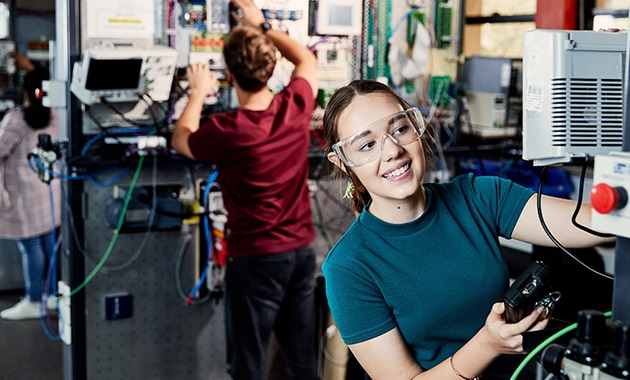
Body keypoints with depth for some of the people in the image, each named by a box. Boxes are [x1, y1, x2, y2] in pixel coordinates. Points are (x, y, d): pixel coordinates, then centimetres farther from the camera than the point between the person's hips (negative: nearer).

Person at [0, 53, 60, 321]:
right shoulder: (53, 114, 3)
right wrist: (32, 69, 33)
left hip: (26, 193, -7)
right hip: (50, 190, 7)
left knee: (31, 247, -3)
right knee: (49, 243, 12)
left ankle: (33, 302, 2)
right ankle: (50, 294, 20)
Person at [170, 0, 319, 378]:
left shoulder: (225, 130, -20)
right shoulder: (295, 106, -9)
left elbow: (180, 141, 4)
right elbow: (307, 59, 15)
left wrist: (198, 93, 17)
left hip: (257, 258, -5)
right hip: (303, 250, 5)